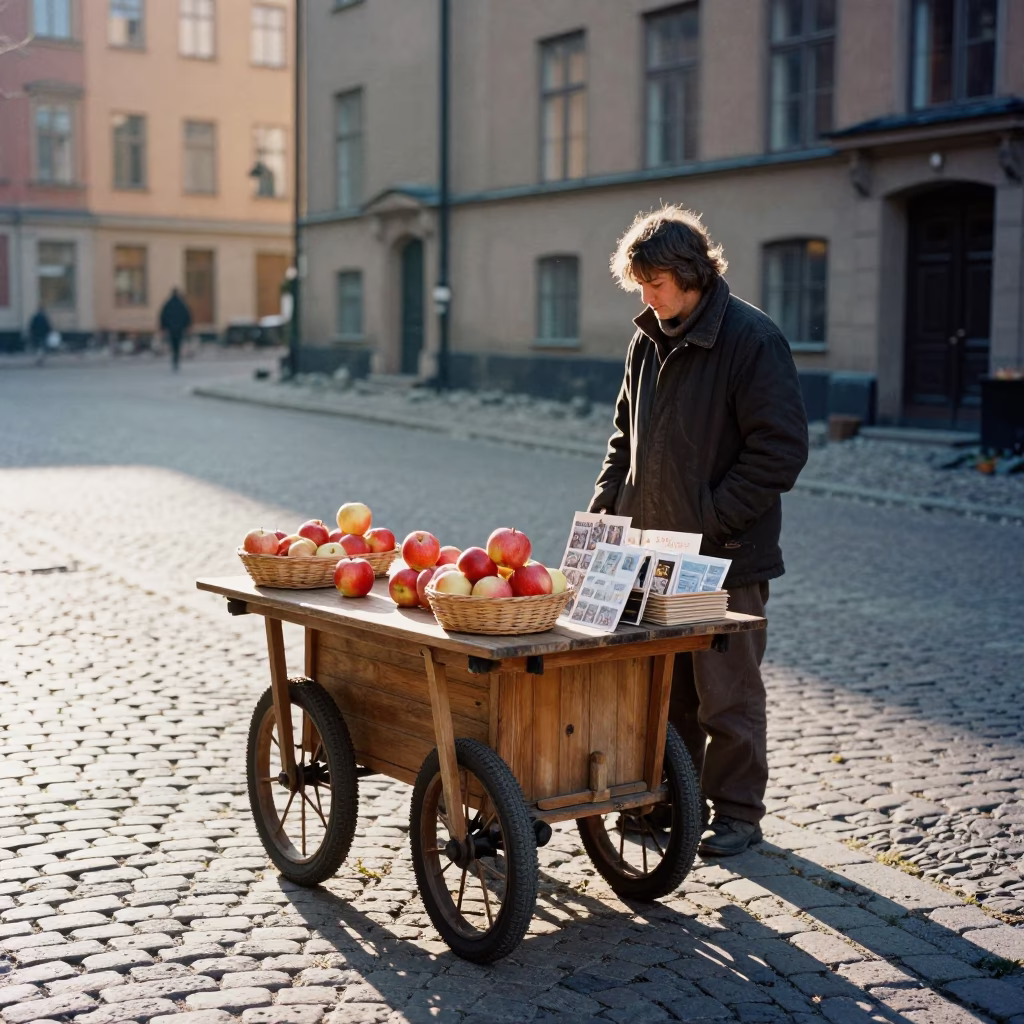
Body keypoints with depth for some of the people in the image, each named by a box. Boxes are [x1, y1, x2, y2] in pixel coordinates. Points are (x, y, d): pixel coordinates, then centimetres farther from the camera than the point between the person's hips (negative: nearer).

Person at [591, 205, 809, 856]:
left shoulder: (752, 339, -12)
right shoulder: (649, 341, 10)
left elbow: (782, 448, -16)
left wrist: (714, 519, -18)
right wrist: (606, 503, 7)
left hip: (727, 555, -7)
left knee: (728, 693, 3)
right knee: (664, 688, 15)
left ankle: (737, 813, 17)